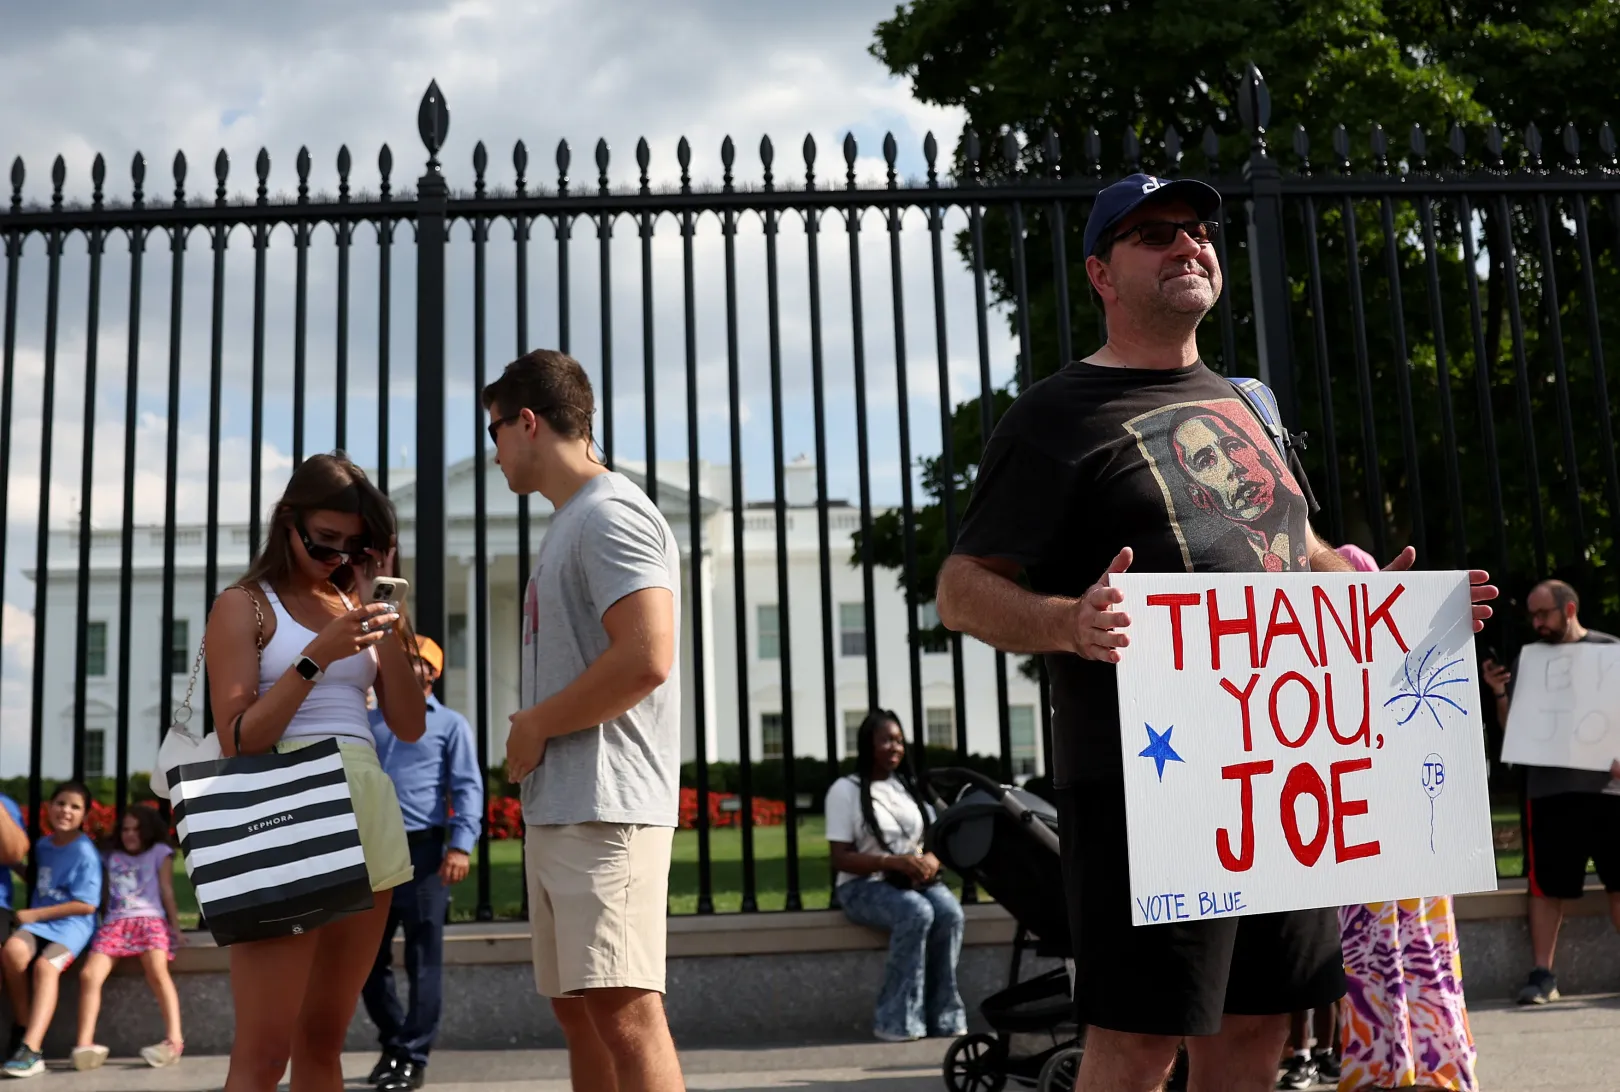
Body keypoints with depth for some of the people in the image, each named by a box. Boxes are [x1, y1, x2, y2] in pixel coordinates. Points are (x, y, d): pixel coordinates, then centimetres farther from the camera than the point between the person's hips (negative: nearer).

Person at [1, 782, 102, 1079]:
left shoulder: (85, 852, -7)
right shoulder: (42, 845, 13)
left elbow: (86, 905, -12)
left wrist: (34, 914, -10)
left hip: (72, 923, -5)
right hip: (37, 919, 5)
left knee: (45, 965, -33)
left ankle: (30, 1049, -41)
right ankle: (26, 1030, -17)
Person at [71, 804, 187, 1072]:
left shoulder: (159, 852, 16)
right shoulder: (112, 856, 27)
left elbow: (167, 890, 10)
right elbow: (104, 892, 23)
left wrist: (175, 925, 2)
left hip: (149, 920, -4)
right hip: (114, 923, 4)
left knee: (157, 971, -31)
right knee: (89, 974, -23)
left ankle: (174, 1040, -41)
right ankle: (85, 1045, -26)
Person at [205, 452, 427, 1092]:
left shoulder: (355, 606, 17)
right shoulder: (245, 605, 1)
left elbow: (410, 726, 10)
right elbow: (238, 740, -8)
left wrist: (390, 633, -2)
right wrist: (318, 656, -16)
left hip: (368, 815, 6)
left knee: (323, 1041, 11)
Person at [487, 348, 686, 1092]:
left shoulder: (610, 513, -10)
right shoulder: (570, 523, 19)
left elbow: (646, 659, -23)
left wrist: (534, 724, -12)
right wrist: (534, 729, 7)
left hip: (604, 806, -10)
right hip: (559, 808, 10)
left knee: (622, 1007, -12)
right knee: (577, 1007, 13)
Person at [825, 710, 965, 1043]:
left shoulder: (910, 786, 16)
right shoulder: (845, 790, -2)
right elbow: (840, 858, -9)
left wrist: (931, 860, -10)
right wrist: (893, 862, -22)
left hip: (915, 882, 5)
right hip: (863, 886, -5)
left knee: (949, 910, -28)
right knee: (917, 913, -34)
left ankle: (943, 1016, -19)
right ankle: (898, 1021, -27)